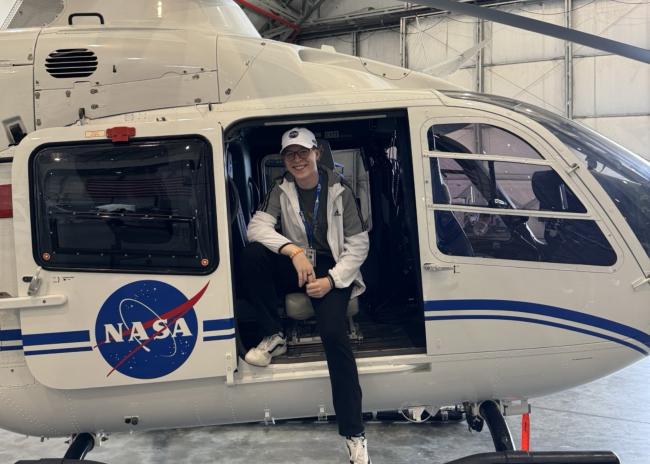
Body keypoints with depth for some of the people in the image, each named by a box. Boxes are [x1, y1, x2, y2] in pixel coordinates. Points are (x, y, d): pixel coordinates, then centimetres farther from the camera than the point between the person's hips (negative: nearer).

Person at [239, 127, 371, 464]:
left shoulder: (339, 191, -4)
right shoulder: (281, 190, 1)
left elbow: (359, 244, -5)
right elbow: (257, 226, -14)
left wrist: (331, 280, -17)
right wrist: (293, 251, -30)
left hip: (332, 270, -3)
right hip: (295, 266, 3)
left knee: (333, 332, -28)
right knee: (252, 255, -27)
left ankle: (354, 435, -22)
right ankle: (274, 337, -10)